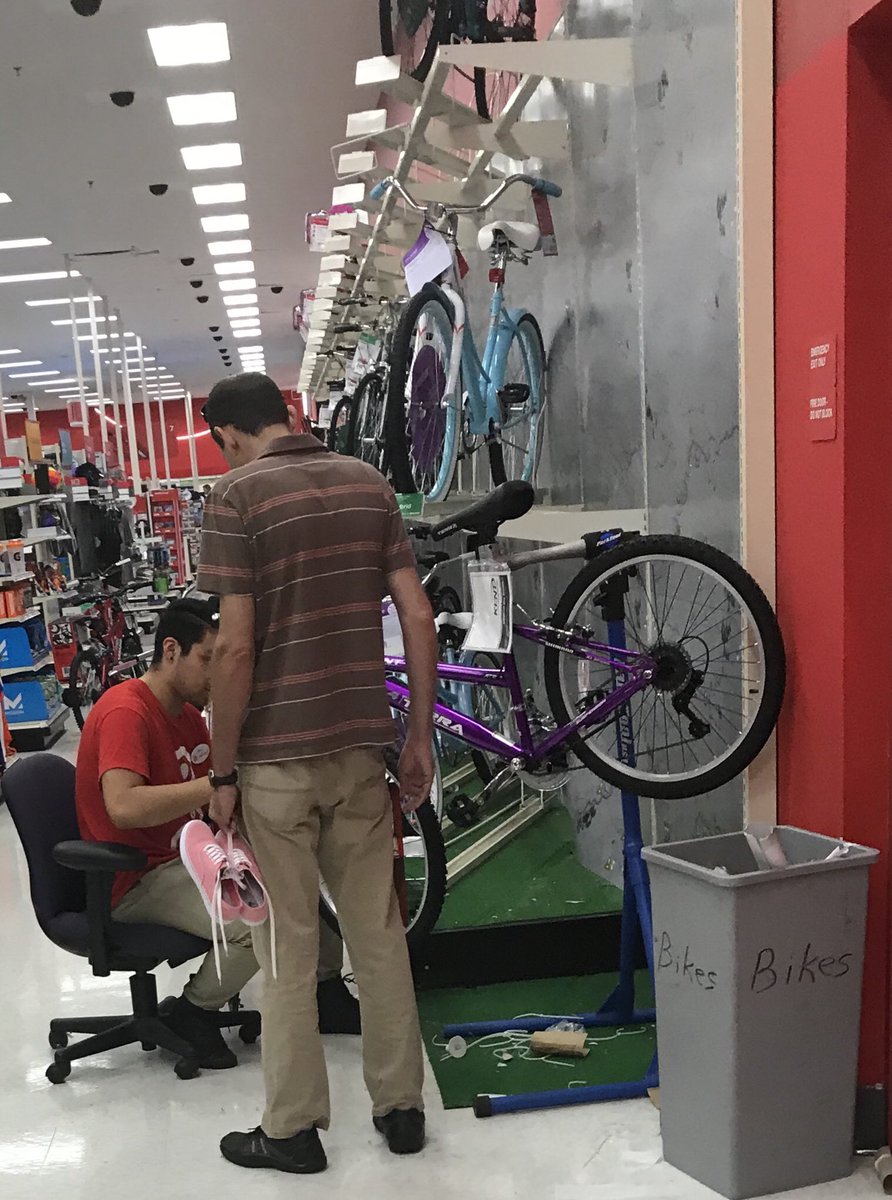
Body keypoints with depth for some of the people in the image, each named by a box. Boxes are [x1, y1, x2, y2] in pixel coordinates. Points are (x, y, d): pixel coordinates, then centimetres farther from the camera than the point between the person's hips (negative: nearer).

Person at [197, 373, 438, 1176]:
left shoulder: (237, 496, -9)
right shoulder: (369, 484, 6)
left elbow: (237, 648, -16)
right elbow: (420, 620, 2)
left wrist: (223, 772, -6)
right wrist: (420, 738, 8)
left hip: (277, 756, -5)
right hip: (362, 746, 5)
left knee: (288, 949, 7)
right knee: (380, 935, 14)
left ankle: (293, 1130, 20)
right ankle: (401, 1108, 26)